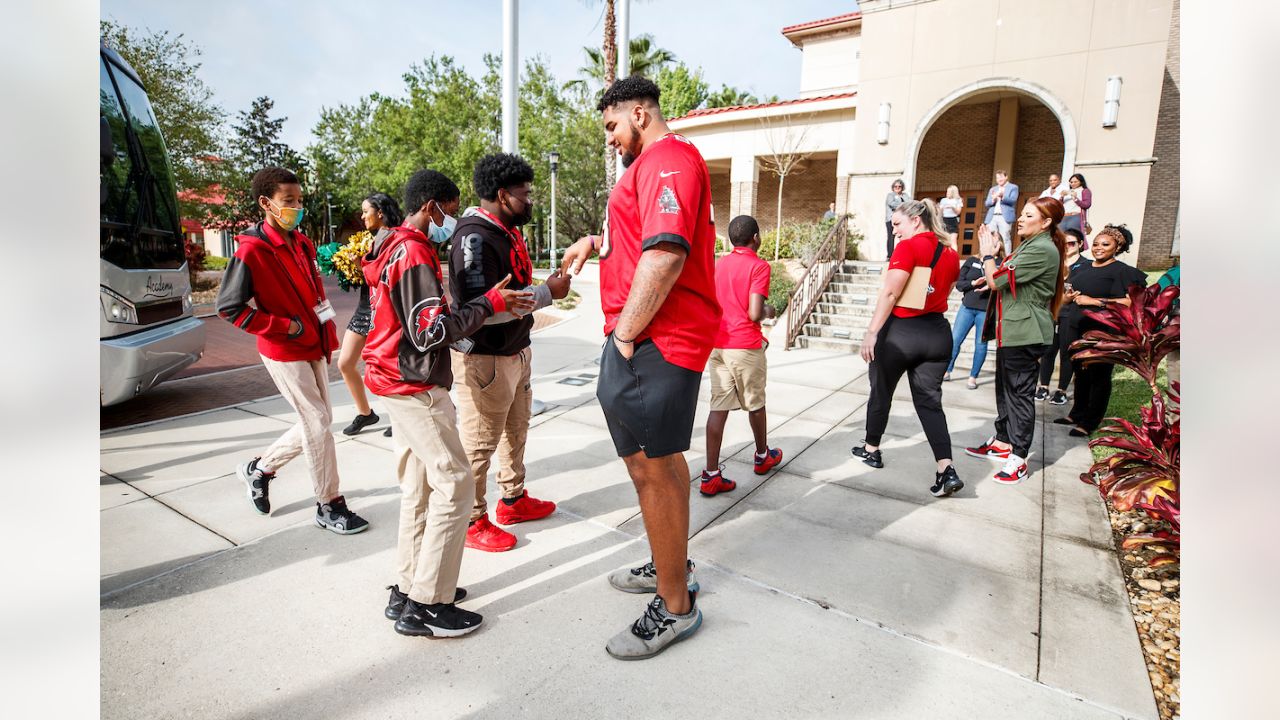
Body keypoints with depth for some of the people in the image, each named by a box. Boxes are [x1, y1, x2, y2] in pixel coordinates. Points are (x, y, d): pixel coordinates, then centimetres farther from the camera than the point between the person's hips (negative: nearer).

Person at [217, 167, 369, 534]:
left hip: (313, 348, 8)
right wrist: (286, 327, -16)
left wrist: (327, 335, 10)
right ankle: (329, 505, 10)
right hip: (284, 353, -8)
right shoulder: (252, 250, -14)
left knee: (317, 422, 13)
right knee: (318, 422, -4)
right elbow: (229, 307, -14)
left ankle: (260, 467, 36)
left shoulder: (302, 242, 9)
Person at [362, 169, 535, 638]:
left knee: (418, 484, 15)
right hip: (414, 386, -11)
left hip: (396, 382, 11)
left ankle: (406, 589, 24)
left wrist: (448, 301, 9)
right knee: (454, 484, -6)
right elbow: (431, 332, -22)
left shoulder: (390, 247, 16)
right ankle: (424, 606, 2)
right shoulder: (414, 253, -16)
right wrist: (491, 302, -17)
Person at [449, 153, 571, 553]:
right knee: (479, 443, 3)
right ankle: (472, 521, 20)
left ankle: (513, 499, 39)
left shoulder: (508, 231, 9)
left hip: (516, 351, 10)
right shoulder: (474, 237, -20)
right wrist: (545, 293, -23)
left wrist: (550, 288, 1)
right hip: (484, 359, -10)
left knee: (516, 430, 21)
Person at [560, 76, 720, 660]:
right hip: (659, 338, 11)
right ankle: (672, 567, 38)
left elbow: (665, 255, -25)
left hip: (654, 340, -11)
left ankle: (675, 608, 11)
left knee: (651, 468, -4)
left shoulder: (666, 159, -11)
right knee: (661, 460, 20)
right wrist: (598, 241, 17)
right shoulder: (656, 163, 25)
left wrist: (626, 333, -18)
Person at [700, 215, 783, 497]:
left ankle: (711, 475, -1)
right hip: (746, 346, -5)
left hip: (717, 344, 5)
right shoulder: (759, 266, -9)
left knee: (718, 407, 3)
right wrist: (769, 311, 4)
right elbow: (754, 314, -16)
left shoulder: (719, 264, 10)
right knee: (755, 404, 15)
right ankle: (762, 457, 36)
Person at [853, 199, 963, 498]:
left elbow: (889, 293, -19)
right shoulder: (951, 253, 10)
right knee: (929, 400, 8)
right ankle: (947, 470, -4)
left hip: (901, 331, -6)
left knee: (881, 391, 14)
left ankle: (871, 449, 30)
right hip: (938, 333, 6)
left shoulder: (909, 246, -13)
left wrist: (872, 332, -18)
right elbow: (944, 292, 18)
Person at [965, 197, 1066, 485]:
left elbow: (997, 281, -20)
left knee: (1020, 392, -5)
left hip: (1025, 332, -10)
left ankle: (1018, 458, 1)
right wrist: (992, 252, 7)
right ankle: (1002, 442, 28)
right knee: (1004, 386, 16)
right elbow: (1004, 279, 17)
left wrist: (987, 253, -4)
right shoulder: (1030, 245, 17)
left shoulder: (1043, 250, -17)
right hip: (1011, 329, 10)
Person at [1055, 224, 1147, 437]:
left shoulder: (1122, 271, -6)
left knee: (1098, 376, 1)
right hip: (1078, 329, 7)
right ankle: (1077, 413, 28)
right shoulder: (1083, 268, 14)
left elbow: (1130, 302, -18)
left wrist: (1094, 301, -18)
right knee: (1081, 372, 16)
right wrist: (1070, 297, -1)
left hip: (1103, 332, -6)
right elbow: (1067, 295, 23)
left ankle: (1089, 423, 7)